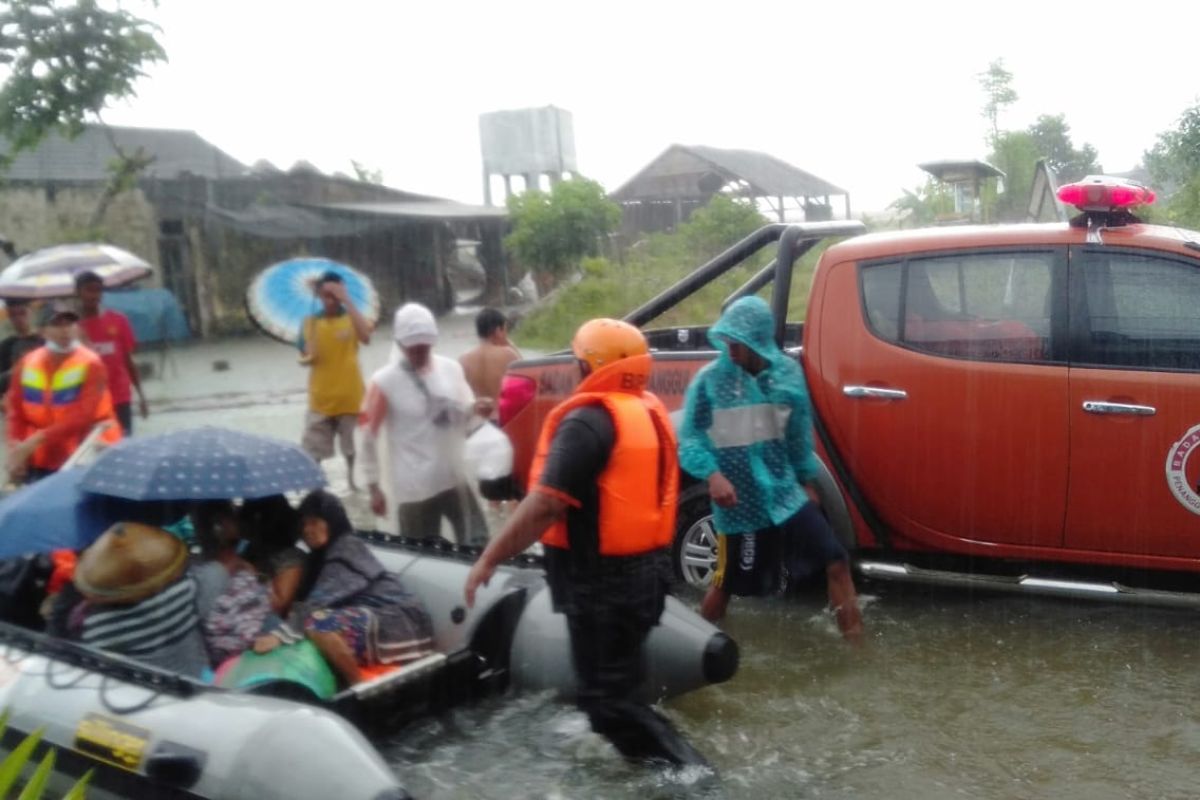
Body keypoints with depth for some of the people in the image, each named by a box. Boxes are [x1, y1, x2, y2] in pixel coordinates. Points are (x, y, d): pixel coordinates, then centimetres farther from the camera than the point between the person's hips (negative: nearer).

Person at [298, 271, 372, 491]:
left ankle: (355, 486, 29)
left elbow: (366, 337, -26)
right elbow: (305, 356, 7)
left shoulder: (352, 318, -3)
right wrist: (307, 358, -18)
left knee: (355, 451, 11)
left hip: (351, 398, -1)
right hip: (320, 400, 1)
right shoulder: (310, 322, 1)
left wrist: (347, 301, -28)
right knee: (311, 454, 2)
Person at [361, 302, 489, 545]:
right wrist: (374, 487, -5)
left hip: (458, 479, 4)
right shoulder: (384, 382, -7)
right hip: (415, 488, -4)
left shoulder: (452, 368, 5)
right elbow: (369, 437, -4)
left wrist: (475, 409, -10)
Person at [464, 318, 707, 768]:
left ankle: (685, 768, -4)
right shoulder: (650, 411, 9)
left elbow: (545, 505, -27)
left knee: (606, 697, 0)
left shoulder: (589, 420, -20)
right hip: (646, 568, 9)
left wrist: (489, 559, -20)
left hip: (602, 578, -9)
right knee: (619, 682, 25)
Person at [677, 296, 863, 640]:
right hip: (739, 503, -3)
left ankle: (854, 637, 13)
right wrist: (712, 474, -28)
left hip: (787, 495, 3)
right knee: (726, 581, 10)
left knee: (836, 560, -2)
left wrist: (807, 479, 17)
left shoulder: (788, 373, 0)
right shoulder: (709, 379, -11)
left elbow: (799, 433, 12)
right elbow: (689, 438, -11)